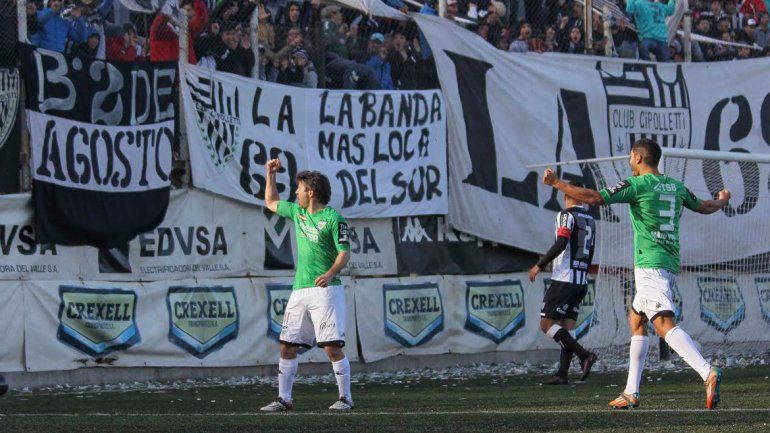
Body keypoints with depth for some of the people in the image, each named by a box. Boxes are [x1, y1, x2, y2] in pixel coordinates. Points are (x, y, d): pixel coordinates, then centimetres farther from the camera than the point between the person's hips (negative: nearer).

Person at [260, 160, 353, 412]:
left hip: (325, 289, -7)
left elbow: (344, 253, -12)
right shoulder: (297, 212, 16)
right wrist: (271, 175, 26)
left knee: (332, 346, -11)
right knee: (287, 345, 4)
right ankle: (284, 399, 10)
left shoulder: (333, 219, -6)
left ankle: (345, 398, -5)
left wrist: (330, 273, -28)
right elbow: (271, 203, 34)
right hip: (300, 291, 7)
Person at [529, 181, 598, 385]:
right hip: (582, 281, 8)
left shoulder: (567, 216, -8)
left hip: (564, 279, -8)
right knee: (568, 326, 7)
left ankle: (584, 355, -17)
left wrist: (540, 265, -15)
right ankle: (562, 374, 1)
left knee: (547, 324, -6)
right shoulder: (590, 221, 15)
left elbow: (561, 244, -21)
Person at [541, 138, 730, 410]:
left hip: (650, 264, -9)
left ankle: (708, 373, -40)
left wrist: (556, 183, -2)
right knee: (636, 320, 19)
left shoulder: (637, 184, -6)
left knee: (664, 324, -20)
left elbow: (593, 198, -12)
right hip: (670, 264, 9)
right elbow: (704, 207, 32)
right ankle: (631, 393, 19)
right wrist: (722, 201, 56)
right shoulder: (677, 187, 15)